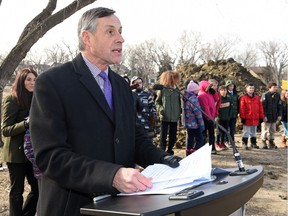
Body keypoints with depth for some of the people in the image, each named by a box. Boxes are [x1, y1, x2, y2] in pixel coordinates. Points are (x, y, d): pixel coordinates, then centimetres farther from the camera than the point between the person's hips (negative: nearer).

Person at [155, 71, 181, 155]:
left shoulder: (176, 89, 6)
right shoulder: (162, 89, -4)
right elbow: (157, 102, 2)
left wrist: (179, 111, 5)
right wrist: (160, 109, -13)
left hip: (174, 117, 4)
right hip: (165, 117, -4)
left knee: (173, 136, 9)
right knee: (163, 135, 0)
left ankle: (170, 150, 22)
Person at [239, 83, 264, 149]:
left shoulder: (257, 97, 9)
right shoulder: (243, 98, -6)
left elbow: (260, 107, 11)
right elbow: (242, 108, -9)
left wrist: (261, 117, 8)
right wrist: (242, 117, -12)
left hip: (255, 119, 5)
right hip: (247, 119, -5)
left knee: (253, 132, 16)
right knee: (246, 132, 1)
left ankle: (253, 143, 26)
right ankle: (244, 144, 8)